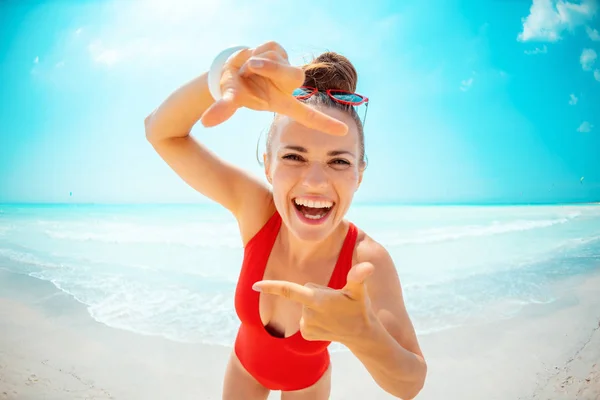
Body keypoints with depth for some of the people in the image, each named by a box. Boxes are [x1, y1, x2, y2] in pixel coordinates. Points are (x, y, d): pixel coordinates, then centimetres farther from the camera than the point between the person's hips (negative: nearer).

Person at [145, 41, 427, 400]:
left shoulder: (368, 261, -36)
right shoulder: (256, 206, -31)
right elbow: (161, 132, -30)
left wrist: (361, 333, -54)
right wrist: (222, 81, -52)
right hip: (247, 363, 2)